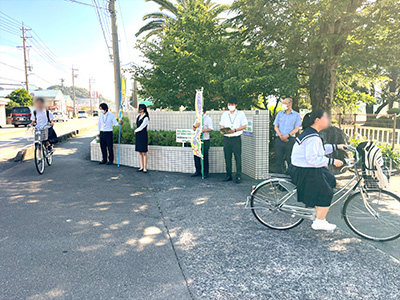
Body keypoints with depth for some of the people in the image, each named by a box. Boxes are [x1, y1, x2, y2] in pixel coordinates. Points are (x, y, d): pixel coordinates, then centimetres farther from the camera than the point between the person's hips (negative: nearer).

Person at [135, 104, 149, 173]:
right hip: (138, 135, 8)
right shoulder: (138, 116, 10)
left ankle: (145, 168, 1)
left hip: (143, 135, -8)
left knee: (144, 152, -4)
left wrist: (136, 131, 3)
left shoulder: (146, 118, -14)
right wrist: (136, 131, 7)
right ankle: (141, 167, 15)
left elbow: (141, 128, -13)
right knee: (140, 152, 9)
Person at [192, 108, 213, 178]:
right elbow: (194, 129, 15)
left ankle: (206, 173, 7)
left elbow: (211, 129, -11)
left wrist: (205, 130, -30)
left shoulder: (208, 119, -1)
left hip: (205, 140, -6)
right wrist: (195, 126, -8)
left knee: (205, 157, -3)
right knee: (196, 156, 7)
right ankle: (198, 171, 18)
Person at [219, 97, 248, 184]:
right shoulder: (225, 114, 16)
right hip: (226, 138, 4)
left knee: (238, 157, -4)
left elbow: (244, 126, -1)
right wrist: (222, 130, -7)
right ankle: (228, 175, 14)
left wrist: (235, 130, -15)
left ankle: (238, 176, 1)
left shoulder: (241, 114, 5)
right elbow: (222, 125, 16)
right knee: (227, 157, 5)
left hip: (236, 138, -3)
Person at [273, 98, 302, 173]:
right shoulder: (279, 114, 13)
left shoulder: (296, 115, 5)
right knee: (278, 158, 2)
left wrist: (287, 135, -14)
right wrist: (280, 135, -8)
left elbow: (296, 129, -1)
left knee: (290, 159, -2)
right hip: (279, 139, 3)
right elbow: (276, 126, 10)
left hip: (290, 140, -2)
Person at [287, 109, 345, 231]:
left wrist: (336, 147, 18)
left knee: (330, 179, 21)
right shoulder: (313, 137, -24)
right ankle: (319, 222, 12)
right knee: (326, 194, 0)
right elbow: (312, 159, -30)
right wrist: (332, 161, -24)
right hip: (305, 172, -11)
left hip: (306, 169, 11)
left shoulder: (310, 132, 10)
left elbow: (320, 149, 22)